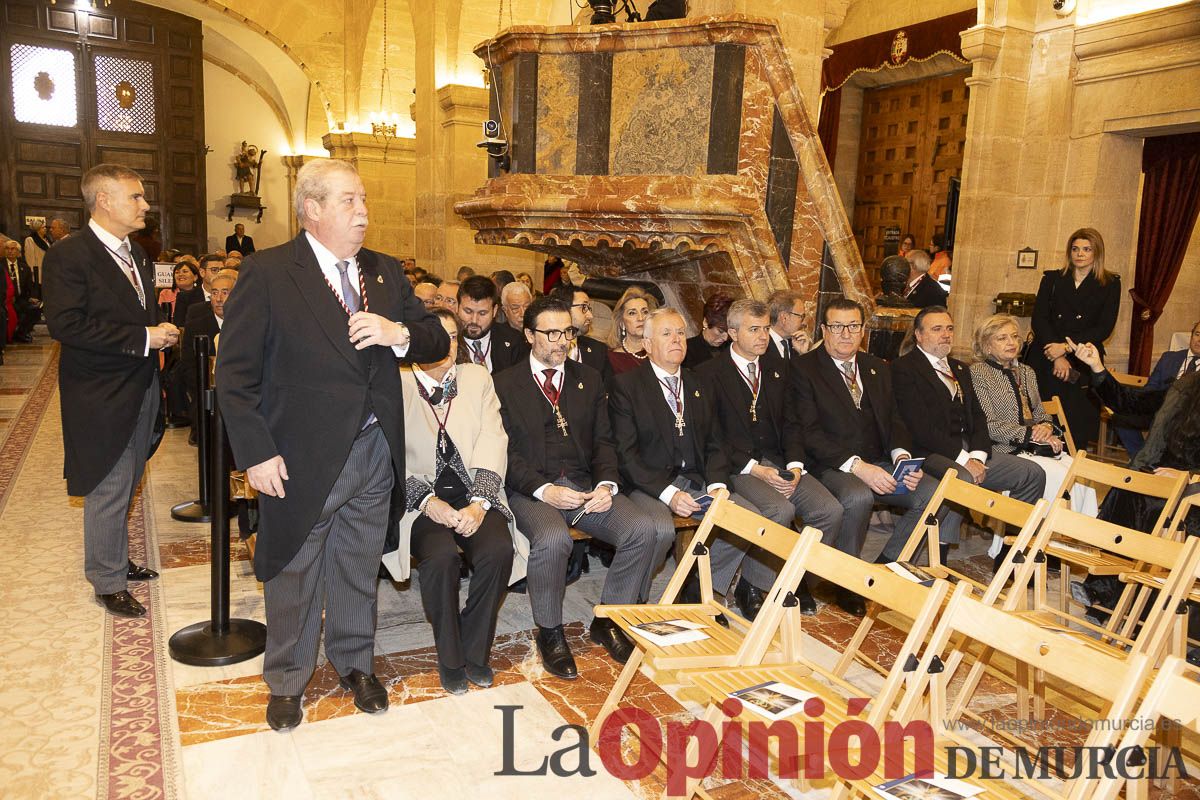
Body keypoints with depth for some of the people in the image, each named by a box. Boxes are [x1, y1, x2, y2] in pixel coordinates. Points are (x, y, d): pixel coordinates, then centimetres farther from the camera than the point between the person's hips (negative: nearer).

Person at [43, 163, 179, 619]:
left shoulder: (136, 257, 13)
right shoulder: (68, 256, -14)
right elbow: (64, 324, -23)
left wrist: (160, 334, 6)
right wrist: (142, 338, -23)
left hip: (141, 389, 8)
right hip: (102, 397, -8)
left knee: (125, 486, 18)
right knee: (108, 490, 1)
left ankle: (115, 559, 33)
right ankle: (108, 582, 16)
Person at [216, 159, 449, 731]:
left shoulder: (385, 272, 8)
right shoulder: (268, 274, -9)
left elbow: (437, 343, 8)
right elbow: (235, 372, -11)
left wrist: (399, 334, -13)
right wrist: (256, 453, -15)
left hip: (375, 451, 4)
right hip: (300, 459, -4)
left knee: (359, 570, 19)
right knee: (294, 575, 13)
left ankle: (355, 663, 40)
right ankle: (287, 681, 35)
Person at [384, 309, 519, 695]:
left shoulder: (477, 378, 12)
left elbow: (493, 442, 1)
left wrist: (478, 504, -14)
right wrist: (427, 501, -20)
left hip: (473, 493, 3)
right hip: (420, 496, -2)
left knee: (498, 550, -26)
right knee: (442, 555, -31)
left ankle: (475, 650, -2)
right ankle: (449, 656, -6)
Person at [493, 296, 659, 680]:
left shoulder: (589, 379, 17)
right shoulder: (505, 383, 4)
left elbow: (603, 442, 12)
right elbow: (505, 451, -3)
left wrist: (606, 484, -7)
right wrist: (544, 490, -17)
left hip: (585, 485, 4)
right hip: (531, 490, -4)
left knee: (643, 529, -21)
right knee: (552, 539, -35)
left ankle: (607, 621, 2)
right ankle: (549, 633, -8)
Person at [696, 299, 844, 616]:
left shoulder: (777, 373, 20)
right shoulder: (709, 373, -1)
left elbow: (792, 424, 15)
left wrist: (795, 464, -5)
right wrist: (754, 468, -16)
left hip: (778, 462, 6)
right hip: (736, 467, -6)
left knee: (830, 510, -16)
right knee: (780, 509, -31)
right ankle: (751, 586, -9)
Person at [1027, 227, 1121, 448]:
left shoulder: (1110, 284, 7)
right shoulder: (1052, 279, 11)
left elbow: (1104, 328, -1)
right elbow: (1038, 319, 1)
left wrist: (1066, 347, -12)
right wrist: (1057, 358, -11)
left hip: (1083, 364, -1)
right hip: (1045, 360, 1)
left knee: (1077, 426, -4)